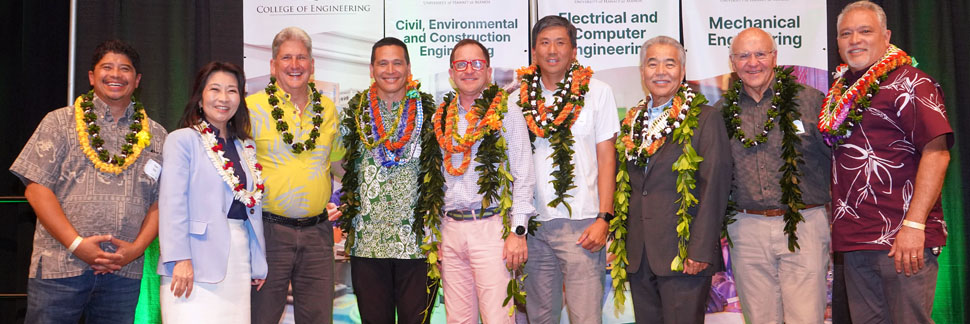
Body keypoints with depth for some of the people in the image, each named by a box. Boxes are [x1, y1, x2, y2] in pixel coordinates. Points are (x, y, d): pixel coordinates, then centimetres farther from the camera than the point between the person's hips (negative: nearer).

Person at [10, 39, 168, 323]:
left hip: (123, 272, 2)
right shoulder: (60, 122, 7)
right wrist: (77, 244, -11)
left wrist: (136, 248, -7)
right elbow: (36, 190, -1)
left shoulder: (155, 136, 12)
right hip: (59, 267, -1)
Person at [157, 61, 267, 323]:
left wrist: (258, 264, 13)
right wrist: (180, 259, -17)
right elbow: (172, 203, -9)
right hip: (198, 261, -5)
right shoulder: (182, 140, 0)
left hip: (239, 259, 5)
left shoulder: (247, 147, 16)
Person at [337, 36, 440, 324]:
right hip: (368, 243, 2)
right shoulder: (355, 113, 7)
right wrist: (345, 219, 6)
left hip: (418, 242, -1)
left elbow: (440, 171, 7)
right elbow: (342, 169, 14)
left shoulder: (428, 112, 3)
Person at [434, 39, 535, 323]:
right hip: (451, 230, 5)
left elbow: (523, 176, -4)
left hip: (491, 227, -4)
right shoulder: (442, 117, 13)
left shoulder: (506, 112, -1)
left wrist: (518, 232, -11)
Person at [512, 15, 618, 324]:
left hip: (581, 223, -2)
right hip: (533, 223, 3)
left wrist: (604, 218, -7)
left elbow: (606, 158, 1)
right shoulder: (520, 95, 8)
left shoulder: (596, 91, 3)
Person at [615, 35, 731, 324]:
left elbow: (714, 188, -10)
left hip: (684, 256, -5)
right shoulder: (632, 121, 13)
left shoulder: (704, 119, -3)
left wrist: (701, 250, -16)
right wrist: (619, 241, 9)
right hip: (639, 256, 5)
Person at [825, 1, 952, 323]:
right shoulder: (842, 89, 16)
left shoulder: (908, 83, -6)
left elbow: (937, 152, -16)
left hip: (901, 239, -7)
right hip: (854, 239, 7)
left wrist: (914, 225, -23)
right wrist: (837, 221, 13)